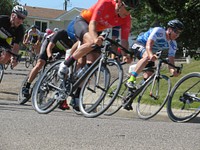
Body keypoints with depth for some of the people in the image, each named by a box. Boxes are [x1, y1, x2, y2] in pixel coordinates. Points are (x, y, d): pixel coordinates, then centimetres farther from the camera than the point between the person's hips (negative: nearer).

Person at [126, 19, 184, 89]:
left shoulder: (173, 44, -8)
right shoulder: (159, 31, -26)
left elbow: (171, 59, -16)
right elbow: (148, 45, -38)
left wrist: (172, 70, -39)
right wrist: (151, 55, -59)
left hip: (152, 52, 7)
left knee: (150, 73, -9)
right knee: (147, 57, -38)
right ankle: (131, 80, -42)